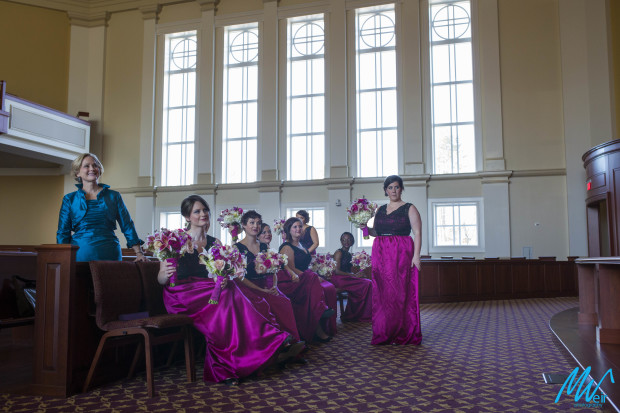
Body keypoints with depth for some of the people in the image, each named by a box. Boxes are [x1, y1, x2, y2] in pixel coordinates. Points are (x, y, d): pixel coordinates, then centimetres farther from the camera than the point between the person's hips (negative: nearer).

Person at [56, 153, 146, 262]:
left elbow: (127, 226, 7)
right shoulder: (69, 199, 9)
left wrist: (139, 252, -2)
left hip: (109, 255, 0)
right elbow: (63, 232, 8)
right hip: (80, 254, 0)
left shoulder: (113, 196, 9)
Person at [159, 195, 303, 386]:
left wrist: (224, 278, -22)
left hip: (209, 291, 4)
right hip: (181, 294, -4)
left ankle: (222, 369, -32)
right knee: (224, 299, -31)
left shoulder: (214, 242, 14)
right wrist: (165, 275, -29)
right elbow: (161, 280, -5)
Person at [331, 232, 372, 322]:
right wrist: (354, 275, -15)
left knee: (369, 282, -13)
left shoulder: (349, 255, 21)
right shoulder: (339, 252, -3)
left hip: (347, 278, 8)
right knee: (367, 284, -19)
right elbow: (337, 271, -13)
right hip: (338, 279, -8)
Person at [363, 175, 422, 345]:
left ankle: (402, 334, 4)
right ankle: (385, 333, 11)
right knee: (382, 293, 2)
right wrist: (366, 228, 2)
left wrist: (416, 255, -14)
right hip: (381, 255, 5)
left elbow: (417, 233, -4)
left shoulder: (409, 209, 3)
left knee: (401, 292, -4)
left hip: (401, 254, -4)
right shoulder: (380, 210, 17)